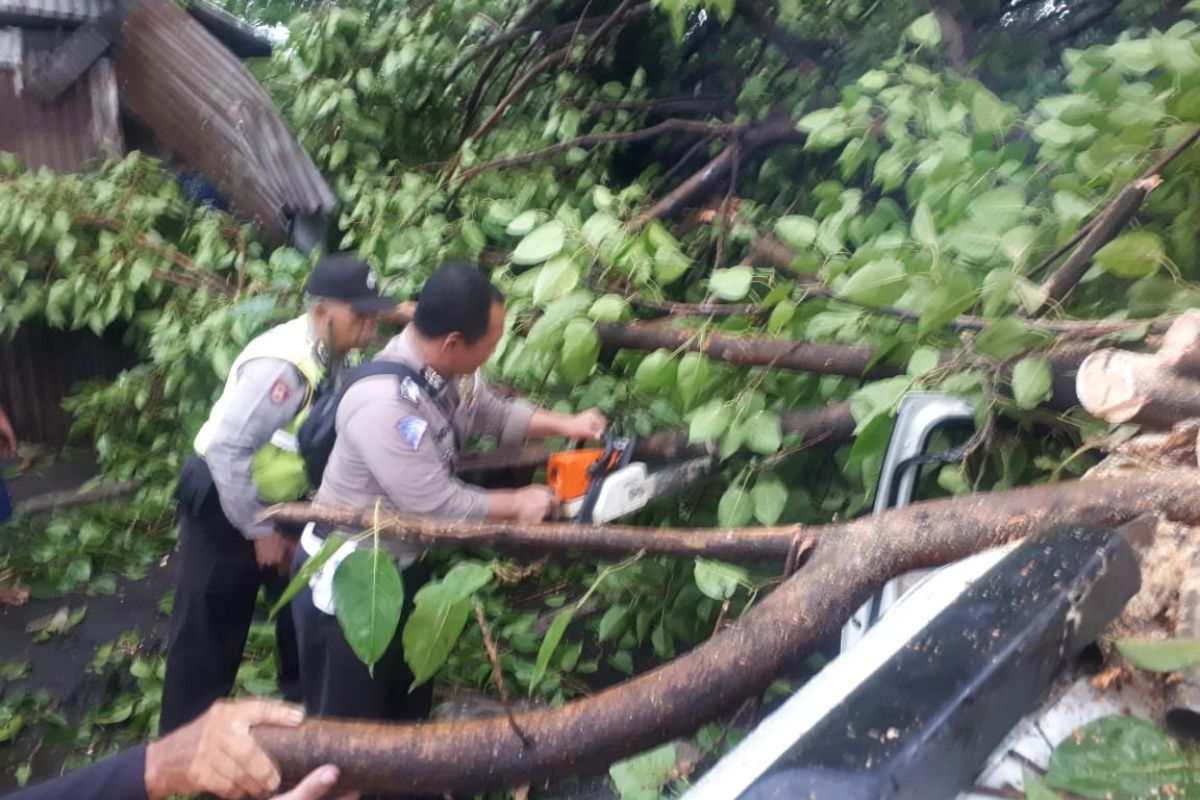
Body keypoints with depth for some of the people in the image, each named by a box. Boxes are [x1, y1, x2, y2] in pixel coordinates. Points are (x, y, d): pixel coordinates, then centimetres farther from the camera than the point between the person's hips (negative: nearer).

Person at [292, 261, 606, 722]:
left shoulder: (446, 368, -10)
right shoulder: (384, 404, -35)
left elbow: (492, 413, 12)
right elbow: (438, 505, -29)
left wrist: (564, 425, 0)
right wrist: (518, 504, -15)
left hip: (401, 564, 8)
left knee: (409, 702, 23)